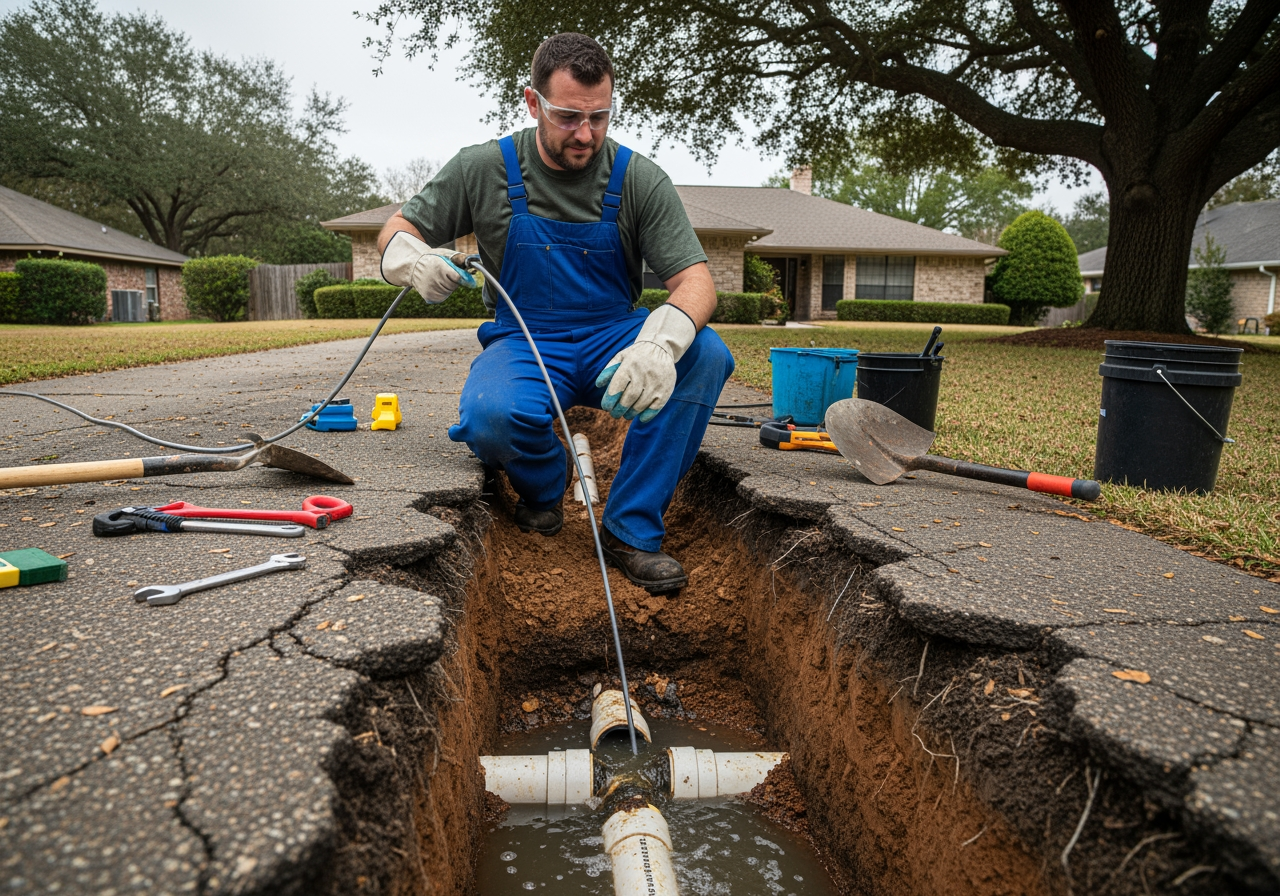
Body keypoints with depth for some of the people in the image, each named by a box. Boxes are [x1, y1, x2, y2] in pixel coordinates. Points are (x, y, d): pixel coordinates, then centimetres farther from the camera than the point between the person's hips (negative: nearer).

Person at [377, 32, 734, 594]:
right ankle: (544, 481, 3)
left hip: (612, 343, 1)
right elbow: (395, 232, 6)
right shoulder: (486, 168, -3)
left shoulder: (638, 179, -5)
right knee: (491, 416, -36)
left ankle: (632, 528, -17)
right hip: (523, 343, -1)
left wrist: (660, 342, -37)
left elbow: (695, 280, -13)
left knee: (705, 354, -29)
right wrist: (412, 258, -22)